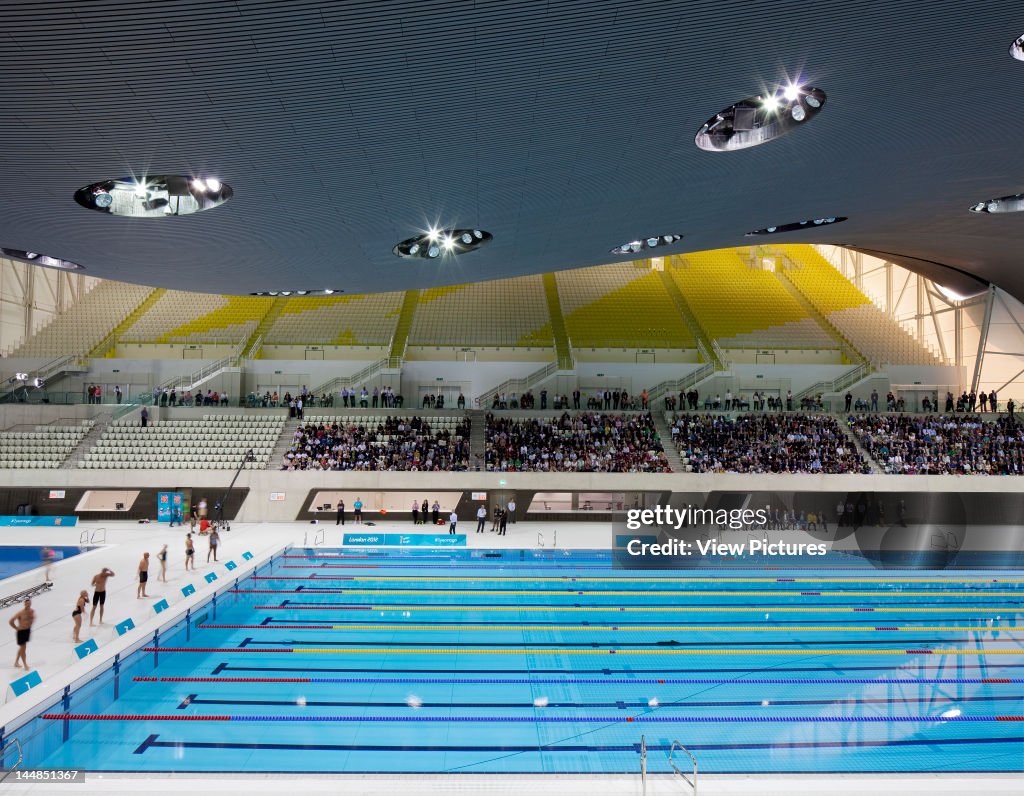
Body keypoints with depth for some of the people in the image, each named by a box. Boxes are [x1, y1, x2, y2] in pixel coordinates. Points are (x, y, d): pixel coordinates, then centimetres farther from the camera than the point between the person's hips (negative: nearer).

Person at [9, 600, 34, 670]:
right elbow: (11, 621, -23)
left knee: (22, 647, 19)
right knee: (23, 648, 0)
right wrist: (17, 628, -14)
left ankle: (16, 662, 35)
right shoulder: (20, 613, -22)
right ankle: (25, 665, 10)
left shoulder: (32, 611, -3)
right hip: (21, 632, -7)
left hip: (28, 630, 7)